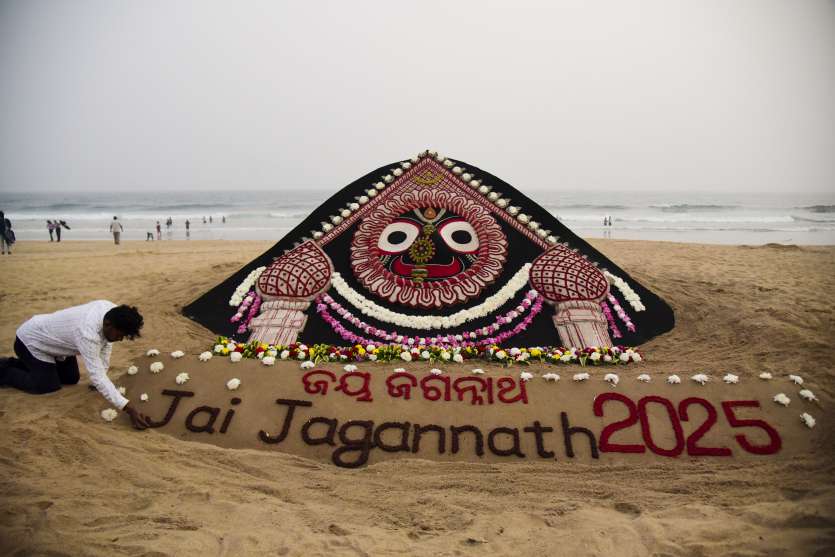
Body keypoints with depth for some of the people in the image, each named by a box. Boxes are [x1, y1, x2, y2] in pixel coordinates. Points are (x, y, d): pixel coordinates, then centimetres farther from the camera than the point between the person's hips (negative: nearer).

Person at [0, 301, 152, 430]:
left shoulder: (111, 311, -22)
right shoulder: (87, 333, -44)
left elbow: (106, 343, -3)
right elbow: (97, 377, -46)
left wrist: (101, 376, -6)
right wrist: (129, 409, -50)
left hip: (51, 338, 8)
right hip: (31, 341, -8)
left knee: (71, 379, 10)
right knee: (49, 386, -10)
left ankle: (16, 364, 29)